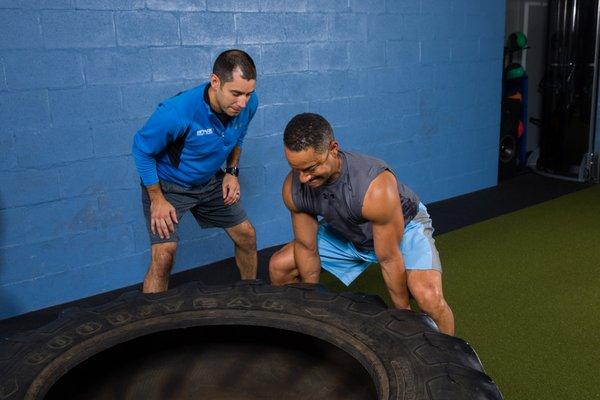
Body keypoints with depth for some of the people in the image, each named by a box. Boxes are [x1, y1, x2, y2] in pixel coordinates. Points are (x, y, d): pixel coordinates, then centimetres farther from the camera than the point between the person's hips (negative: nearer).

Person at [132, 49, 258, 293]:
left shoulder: (248, 104, -18)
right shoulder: (176, 113, -36)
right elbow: (142, 150, -18)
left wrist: (232, 171, -3)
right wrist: (157, 200, -16)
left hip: (210, 182, 5)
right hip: (168, 185, -5)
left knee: (247, 236, 8)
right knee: (164, 255, -18)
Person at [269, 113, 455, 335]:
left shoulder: (376, 187, -41)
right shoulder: (293, 188, -24)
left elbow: (389, 259, -29)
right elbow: (306, 248, -9)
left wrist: (403, 313, -15)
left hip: (403, 226, -5)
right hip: (346, 233, 5)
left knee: (428, 297, -32)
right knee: (278, 266, 1)